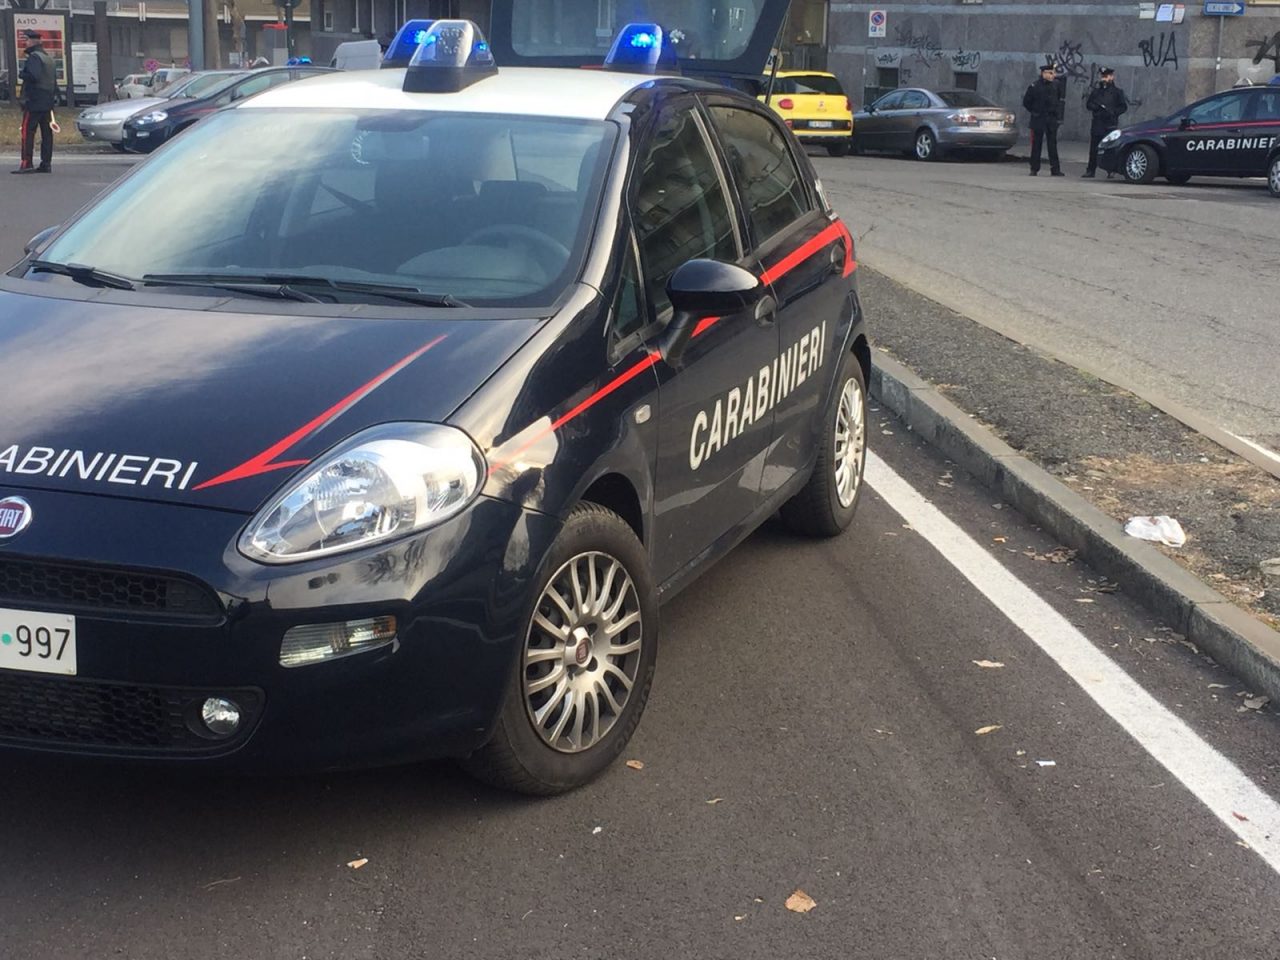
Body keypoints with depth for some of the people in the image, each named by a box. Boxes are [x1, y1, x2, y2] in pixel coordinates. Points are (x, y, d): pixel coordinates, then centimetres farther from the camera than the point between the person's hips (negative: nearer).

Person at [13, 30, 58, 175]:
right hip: (48, 103, 9)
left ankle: (26, 164, -14)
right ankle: (46, 164, 8)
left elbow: (33, 76, -23)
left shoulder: (34, 57, -10)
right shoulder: (48, 58, 19)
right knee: (46, 133, 7)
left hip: (33, 102, -9)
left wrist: (22, 74, -5)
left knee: (27, 132, -9)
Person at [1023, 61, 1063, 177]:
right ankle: (1034, 169, 9)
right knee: (1036, 145, 2)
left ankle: (1055, 169, 2)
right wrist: (1033, 112, 2)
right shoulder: (1035, 86, -5)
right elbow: (1026, 102, 3)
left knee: (1053, 145, 1)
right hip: (1038, 120, -3)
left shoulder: (1055, 86, 5)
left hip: (1052, 120, 3)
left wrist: (1058, 116, 10)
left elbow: (1059, 102, 17)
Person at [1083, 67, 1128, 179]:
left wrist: (1113, 112, -12)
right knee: (1094, 148, 1)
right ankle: (1091, 170, 5)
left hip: (1110, 124, -3)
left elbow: (1123, 106, 2)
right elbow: (1088, 104, 15)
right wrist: (1096, 107, -6)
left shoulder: (1117, 92, 5)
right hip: (1097, 124, 3)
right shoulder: (1095, 91, 17)